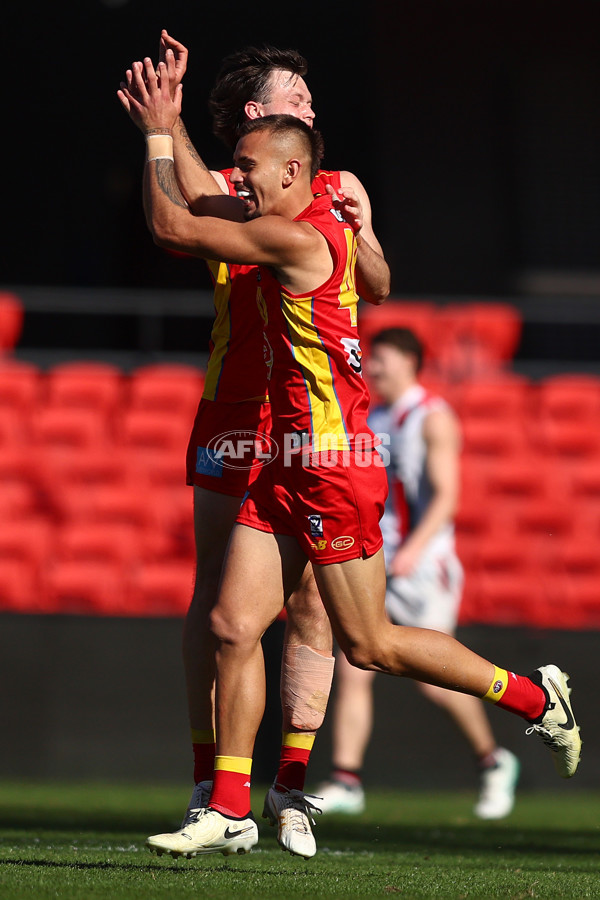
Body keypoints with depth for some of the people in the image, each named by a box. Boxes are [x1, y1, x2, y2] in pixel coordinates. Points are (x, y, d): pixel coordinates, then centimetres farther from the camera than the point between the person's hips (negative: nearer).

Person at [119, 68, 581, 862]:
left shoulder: (300, 238, -17)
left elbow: (172, 227, -13)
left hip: (334, 468, -9)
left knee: (369, 645, 0)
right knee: (233, 627, 2)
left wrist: (159, 134, -2)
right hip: (289, 467, 9)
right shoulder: (320, 229, 11)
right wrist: (168, 130, 23)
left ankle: (536, 698, 15)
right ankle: (229, 812, 3)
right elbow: (196, 217, 27)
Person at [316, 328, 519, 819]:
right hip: (373, 566, 7)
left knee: (433, 681, -6)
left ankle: (493, 760, 16)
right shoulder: (374, 421, 13)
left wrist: (415, 549, -29)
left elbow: (446, 497, -17)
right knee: (352, 671, -5)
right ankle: (346, 783, -5)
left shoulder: (433, 418, -9)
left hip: (424, 566, -7)